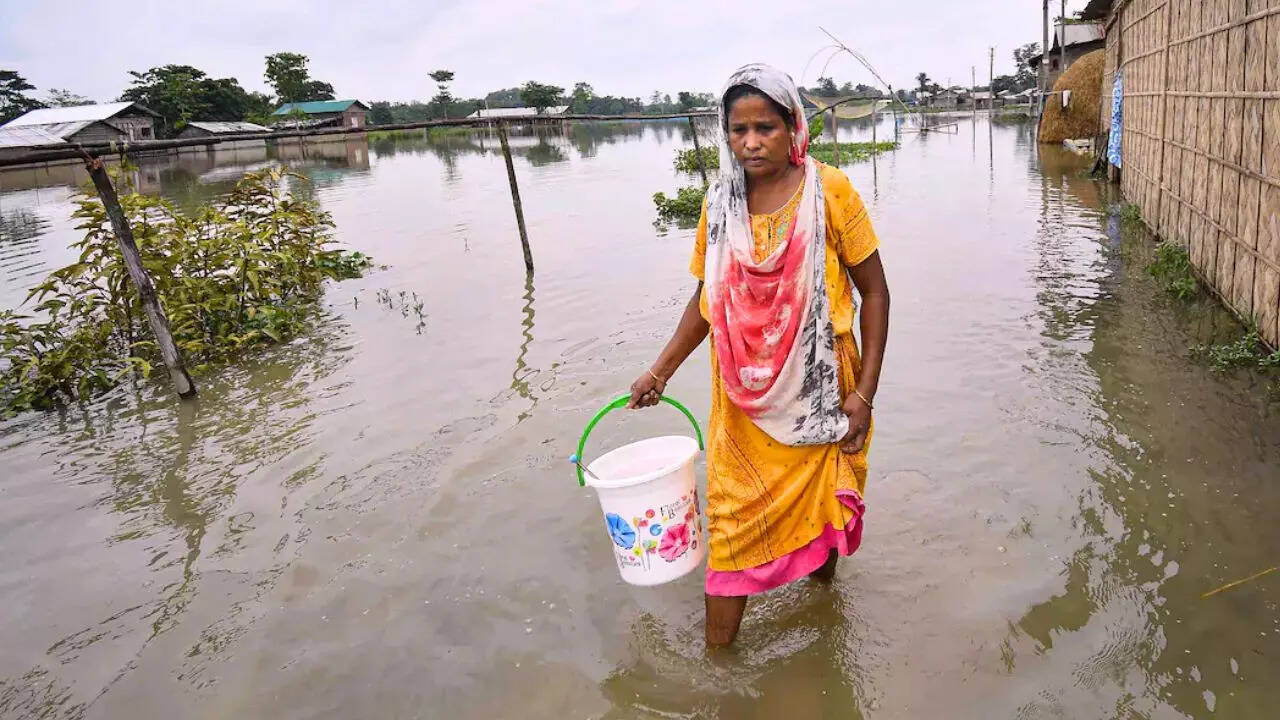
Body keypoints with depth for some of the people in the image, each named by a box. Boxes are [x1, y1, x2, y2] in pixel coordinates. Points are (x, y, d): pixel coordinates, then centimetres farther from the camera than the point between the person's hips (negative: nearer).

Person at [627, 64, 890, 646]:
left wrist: (864, 391, -9)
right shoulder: (719, 205, 1)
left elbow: (874, 292, -5)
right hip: (743, 401, 2)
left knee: (820, 504, 15)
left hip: (817, 391, -2)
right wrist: (661, 369, 5)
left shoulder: (830, 193, -9)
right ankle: (717, 653, 20)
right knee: (732, 518, 6)